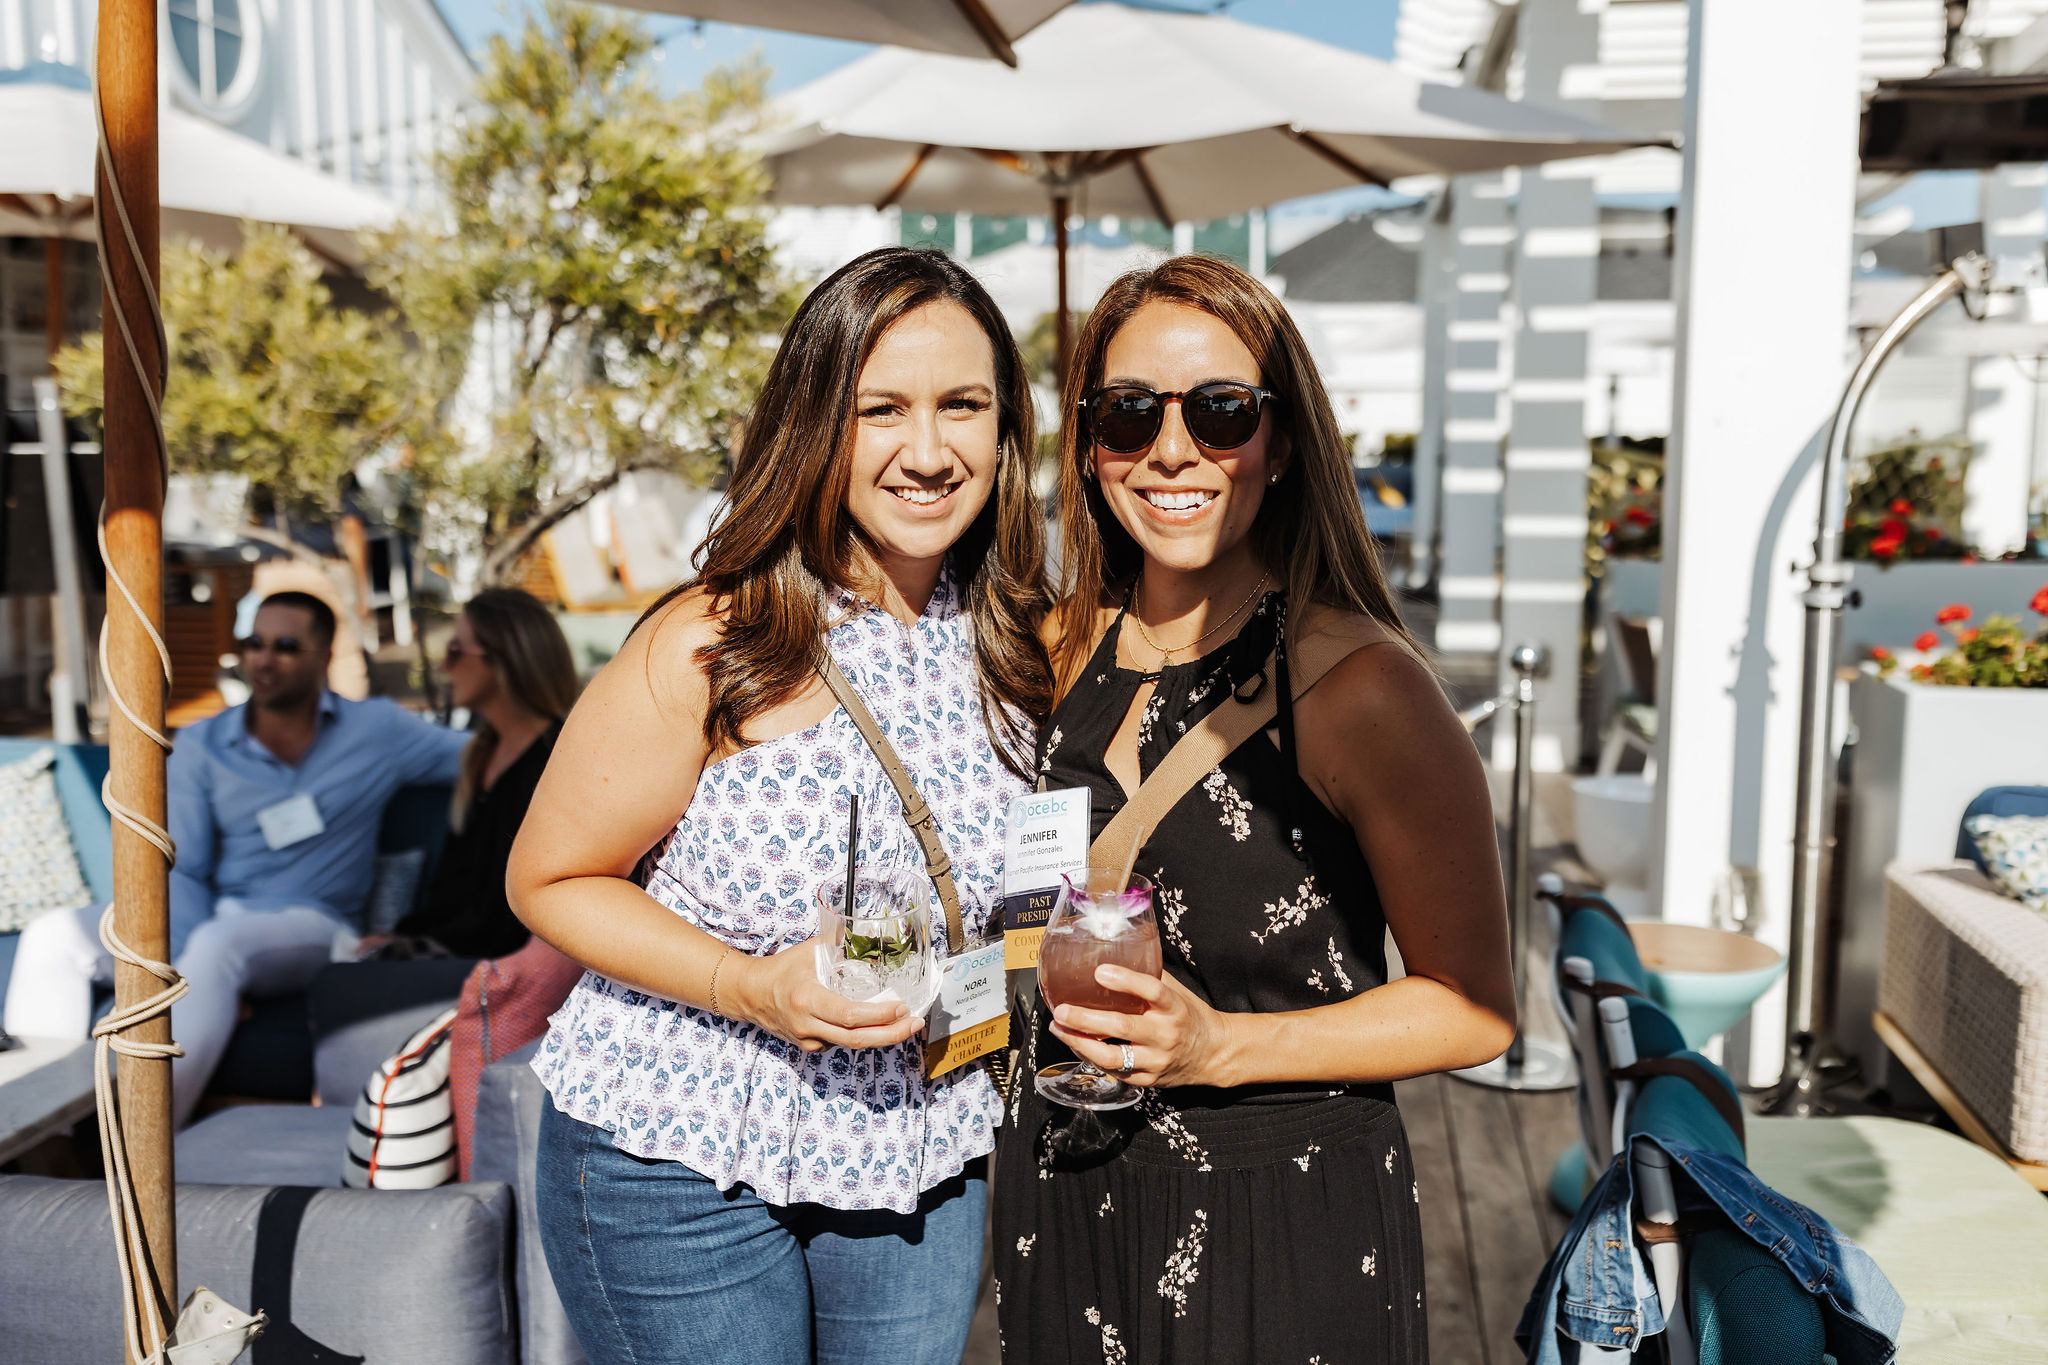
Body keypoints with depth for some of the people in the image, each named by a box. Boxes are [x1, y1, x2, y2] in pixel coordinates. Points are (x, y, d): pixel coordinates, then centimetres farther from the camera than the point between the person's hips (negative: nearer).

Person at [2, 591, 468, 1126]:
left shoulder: (377, 730, 4)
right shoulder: (200, 745, 9)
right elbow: (183, 871, 2)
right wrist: (200, 974, -15)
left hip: (309, 927, -4)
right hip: (212, 920, 4)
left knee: (220, 941, -37)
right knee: (54, 936, -17)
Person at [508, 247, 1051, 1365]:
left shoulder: (1011, 645, -3)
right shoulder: (710, 650, -19)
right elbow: (548, 881, -10)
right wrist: (754, 989, -23)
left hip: (920, 1165, 5)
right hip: (680, 1167, -4)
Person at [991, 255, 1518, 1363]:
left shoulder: (1361, 684, -18)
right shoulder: (1063, 649, 0)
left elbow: (1474, 1006, -12)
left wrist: (1219, 1049, -22)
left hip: (1285, 1225, -5)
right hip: (1059, 1204, 5)